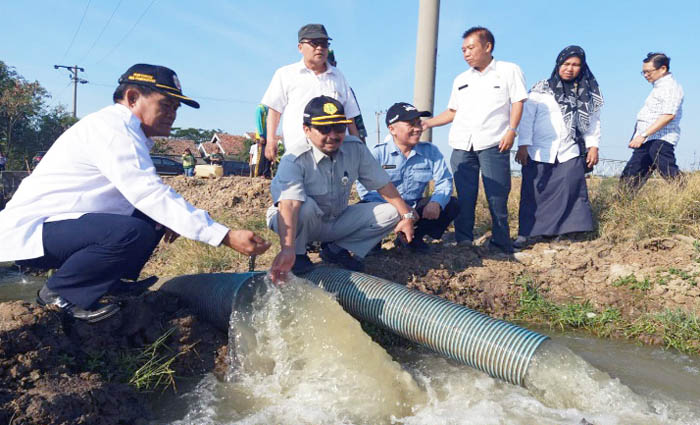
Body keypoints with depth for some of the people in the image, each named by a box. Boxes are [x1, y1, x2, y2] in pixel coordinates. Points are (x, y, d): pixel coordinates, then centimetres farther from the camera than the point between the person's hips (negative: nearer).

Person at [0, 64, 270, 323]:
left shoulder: (128, 132, 11)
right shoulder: (113, 128, -20)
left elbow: (143, 193, 17)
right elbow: (152, 195, -30)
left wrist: (166, 218, -4)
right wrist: (226, 236, -34)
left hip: (58, 223, 10)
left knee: (155, 219, 7)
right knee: (133, 232, -32)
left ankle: (110, 282, 13)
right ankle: (60, 292, -9)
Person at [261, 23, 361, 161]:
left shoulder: (338, 76, 21)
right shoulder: (285, 74, 13)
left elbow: (350, 117, 21)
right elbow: (274, 109, 10)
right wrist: (271, 141, -1)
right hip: (297, 150, -2)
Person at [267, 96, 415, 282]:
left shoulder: (355, 148, -12)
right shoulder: (294, 160, -28)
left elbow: (382, 184, -6)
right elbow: (289, 204, -43)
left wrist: (407, 216, -11)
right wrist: (287, 249, -57)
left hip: (337, 222, 5)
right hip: (301, 224, -5)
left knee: (391, 213, -9)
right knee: (305, 205, -39)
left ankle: (336, 250, 2)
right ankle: (298, 254, -9)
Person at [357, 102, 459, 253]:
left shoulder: (430, 150, 0)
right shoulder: (378, 153, -11)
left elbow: (444, 181, -3)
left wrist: (436, 202, -27)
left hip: (416, 208, 4)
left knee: (451, 205, -13)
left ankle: (415, 237, 7)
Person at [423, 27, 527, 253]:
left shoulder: (509, 70, 9)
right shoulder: (461, 80, 22)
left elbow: (517, 102, 2)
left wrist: (511, 130, -11)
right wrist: (428, 123, 12)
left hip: (493, 143, -4)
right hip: (461, 145, 4)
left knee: (497, 197, -5)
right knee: (464, 197, 2)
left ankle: (501, 247, 4)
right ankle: (463, 244, 7)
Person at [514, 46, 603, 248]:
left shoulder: (588, 93, 12)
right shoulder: (541, 89, 4)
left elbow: (593, 121, 14)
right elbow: (527, 118, 0)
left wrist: (593, 146, 4)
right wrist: (523, 145, -8)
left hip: (570, 155, 2)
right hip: (538, 154, -2)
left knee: (571, 194, -5)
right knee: (533, 195, 0)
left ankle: (564, 233, 2)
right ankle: (524, 234, 7)